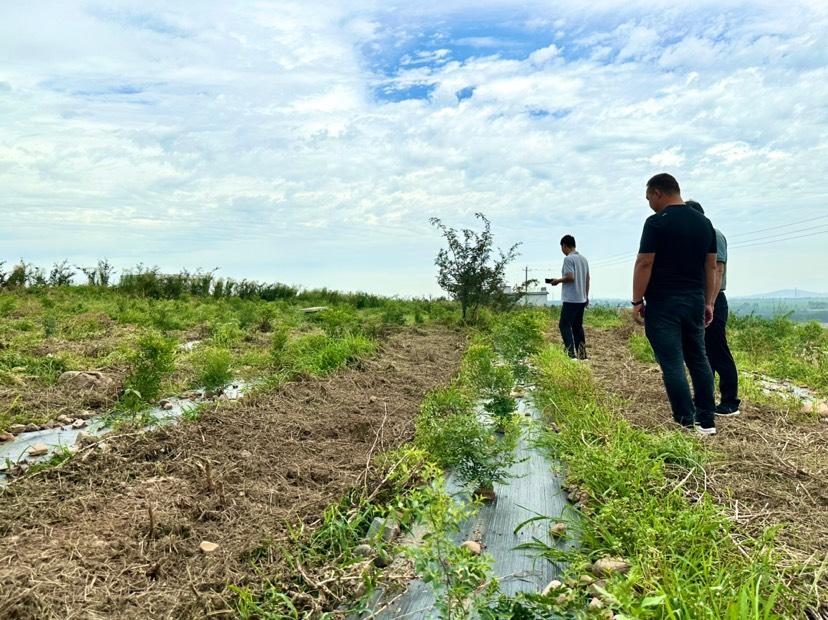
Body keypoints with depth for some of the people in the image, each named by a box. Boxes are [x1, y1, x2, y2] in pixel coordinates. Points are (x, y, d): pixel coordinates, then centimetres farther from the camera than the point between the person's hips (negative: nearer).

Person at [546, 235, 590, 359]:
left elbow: (570, 277, -22)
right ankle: (582, 353, 14)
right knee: (578, 326, 14)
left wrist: (558, 280, -5)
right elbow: (587, 279, 16)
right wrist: (586, 296, 21)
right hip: (582, 299, 8)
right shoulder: (583, 259, 14)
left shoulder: (568, 258, -12)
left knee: (564, 325, -3)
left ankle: (571, 353, -11)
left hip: (571, 299, -8)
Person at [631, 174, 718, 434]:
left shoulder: (657, 222, -10)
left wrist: (637, 301, -7)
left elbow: (644, 264, -14)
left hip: (664, 304, -7)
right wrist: (708, 302, 17)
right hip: (695, 301, 7)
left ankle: (687, 425, -1)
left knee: (672, 364, -3)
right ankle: (706, 421, 20)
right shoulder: (704, 222, 11)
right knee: (698, 359, 15)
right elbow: (711, 266, 12)